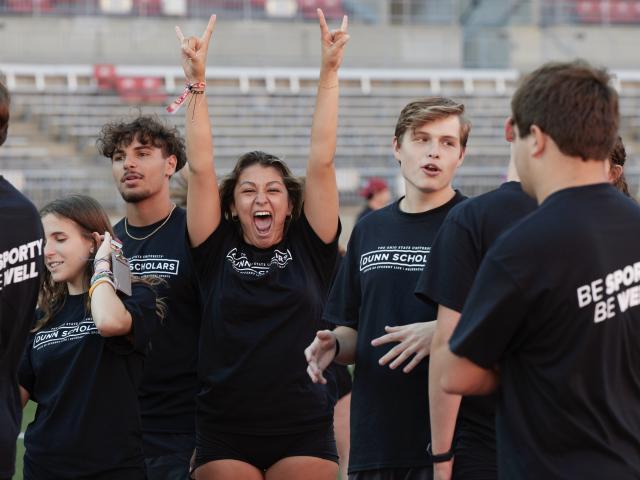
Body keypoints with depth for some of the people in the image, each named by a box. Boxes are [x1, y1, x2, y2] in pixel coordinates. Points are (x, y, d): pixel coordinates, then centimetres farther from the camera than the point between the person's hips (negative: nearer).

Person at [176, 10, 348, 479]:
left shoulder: (309, 248, 5)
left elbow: (322, 161, -1)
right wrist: (196, 83, -7)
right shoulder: (218, 252, 5)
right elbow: (201, 168, 0)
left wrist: (329, 74, -6)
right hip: (225, 435, 0)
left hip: (304, 435, 0)